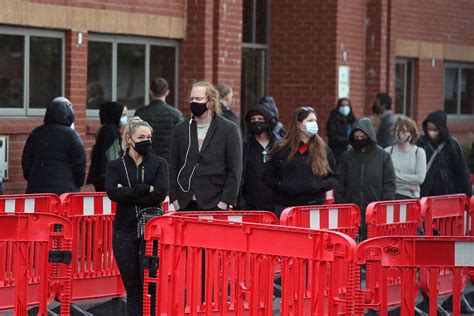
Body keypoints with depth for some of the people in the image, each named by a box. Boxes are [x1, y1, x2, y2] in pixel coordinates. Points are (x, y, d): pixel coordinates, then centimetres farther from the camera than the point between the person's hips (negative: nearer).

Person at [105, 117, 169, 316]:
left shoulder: (159, 163, 6)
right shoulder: (115, 166, 8)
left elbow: (161, 193, -9)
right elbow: (112, 192, -10)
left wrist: (128, 195, -9)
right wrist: (145, 189, -13)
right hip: (125, 232, 1)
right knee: (132, 286, 4)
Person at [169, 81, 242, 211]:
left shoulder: (229, 129, 2)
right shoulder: (181, 129, 13)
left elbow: (235, 170, -1)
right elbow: (173, 167, 14)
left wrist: (226, 201, -8)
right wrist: (174, 198, 4)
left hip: (215, 204, -3)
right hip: (185, 205, 3)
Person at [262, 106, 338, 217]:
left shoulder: (323, 150, 9)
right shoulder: (282, 149, 6)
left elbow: (334, 178, 12)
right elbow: (267, 177, 8)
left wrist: (320, 186, -7)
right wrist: (283, 186, -8)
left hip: (314, 207, 0)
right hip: (286, 207, 0)